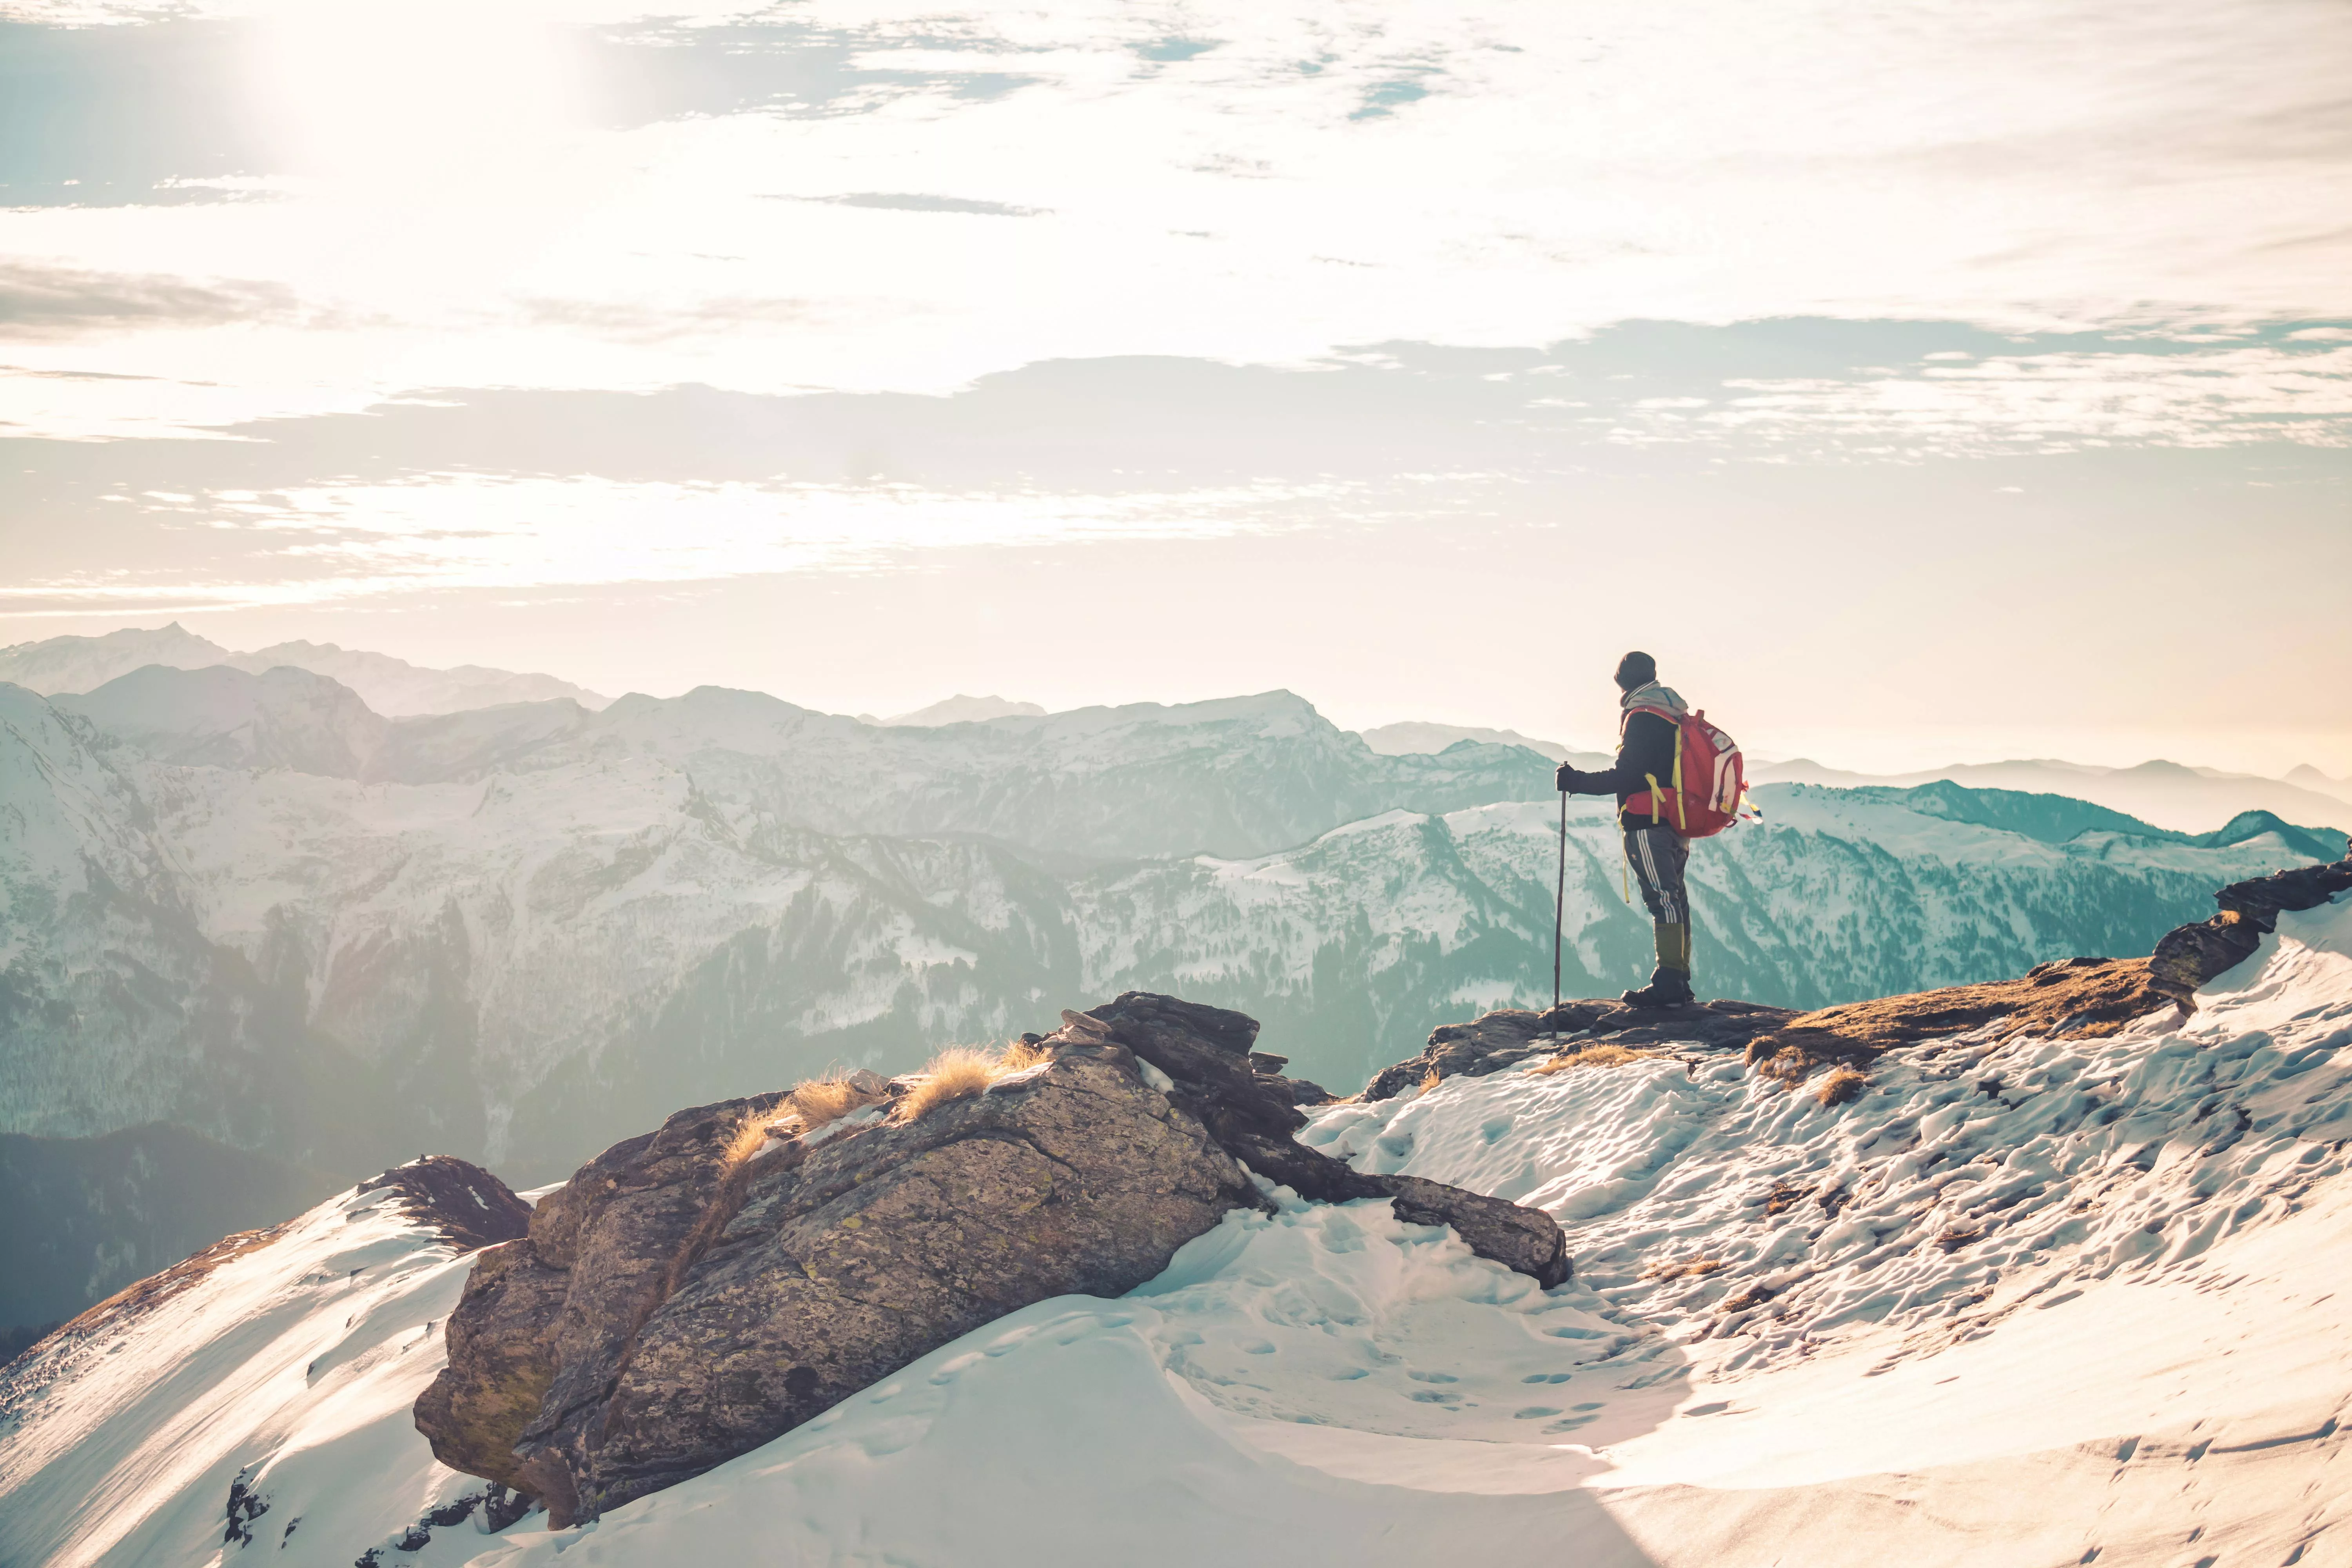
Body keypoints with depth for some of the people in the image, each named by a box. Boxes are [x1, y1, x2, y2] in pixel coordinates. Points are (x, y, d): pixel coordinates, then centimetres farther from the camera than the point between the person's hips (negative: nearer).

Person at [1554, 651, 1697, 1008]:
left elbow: (1628, 776, -18)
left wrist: (1578, 782, -12)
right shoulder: (1678, 714, 15)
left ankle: (1669, 982, -15)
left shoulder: (1641, 717, -12)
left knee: (1662, 897, -12)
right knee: (1674, 897, 11)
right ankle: (1680, 980, 13)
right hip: (1678, 823, 9)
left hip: (1647, 823, -9)